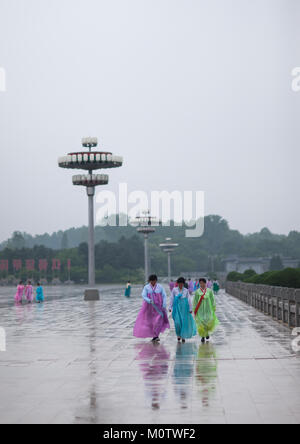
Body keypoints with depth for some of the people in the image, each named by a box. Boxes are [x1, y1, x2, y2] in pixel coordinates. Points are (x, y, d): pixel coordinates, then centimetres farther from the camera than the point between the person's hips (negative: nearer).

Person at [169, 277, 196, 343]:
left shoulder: (186, 290, 4)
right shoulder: (174, 290, 3)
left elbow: (189, 300, 5)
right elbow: (172, 299, 5)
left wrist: (190, 308, 1)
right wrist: (170, 307, 1)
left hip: (184, 307, 1)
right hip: (177, 307, -1)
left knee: (184, 322, 0)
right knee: (177, 322, -10)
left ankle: (183, 337, 11)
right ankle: (178, 335, 10)